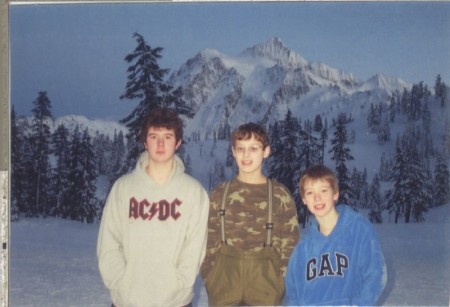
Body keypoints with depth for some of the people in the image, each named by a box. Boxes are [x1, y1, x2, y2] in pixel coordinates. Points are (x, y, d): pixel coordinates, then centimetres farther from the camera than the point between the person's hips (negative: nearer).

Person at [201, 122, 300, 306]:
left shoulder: (280, 195, 2)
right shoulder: (219, 193, 6)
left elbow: (289, 244, 2)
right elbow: (209, 240, 6)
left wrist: (282, 281, -5)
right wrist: (209, 279, -1)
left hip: (265, 278, -1)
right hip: (225, 277, 1)